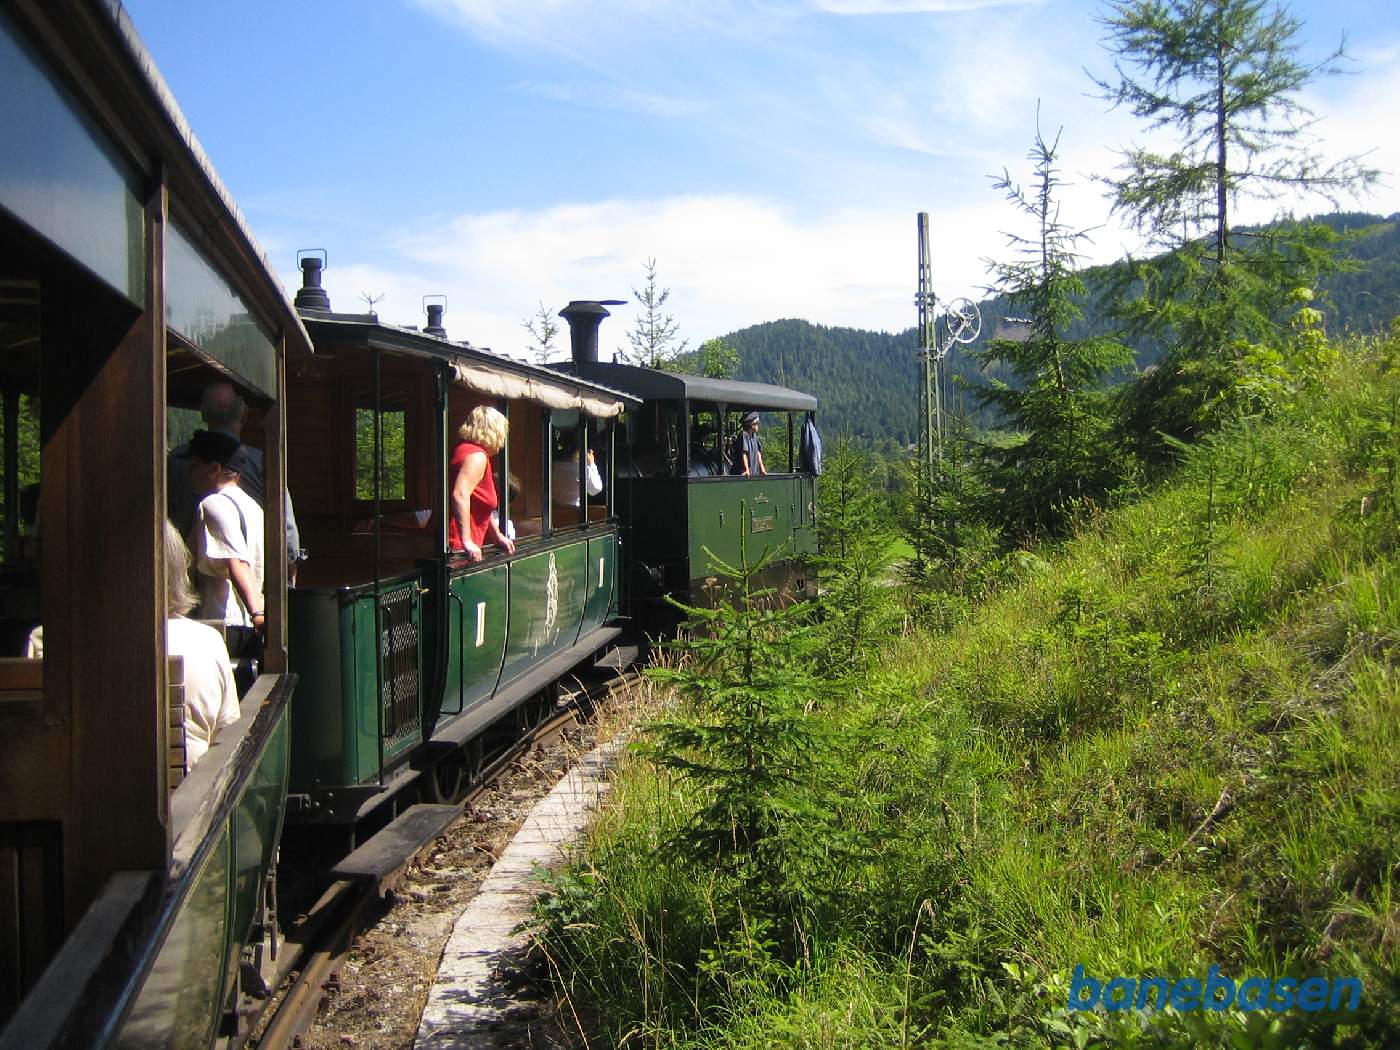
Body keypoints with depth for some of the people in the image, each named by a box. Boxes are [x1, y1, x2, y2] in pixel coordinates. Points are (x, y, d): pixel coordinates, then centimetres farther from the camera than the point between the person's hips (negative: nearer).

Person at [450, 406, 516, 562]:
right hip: (457, 545, -10)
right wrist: (467, 542, -29)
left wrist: (498, 536, 27)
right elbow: (460, 495, -27)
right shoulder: (477, 456, -11)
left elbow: (481, 508, 28)